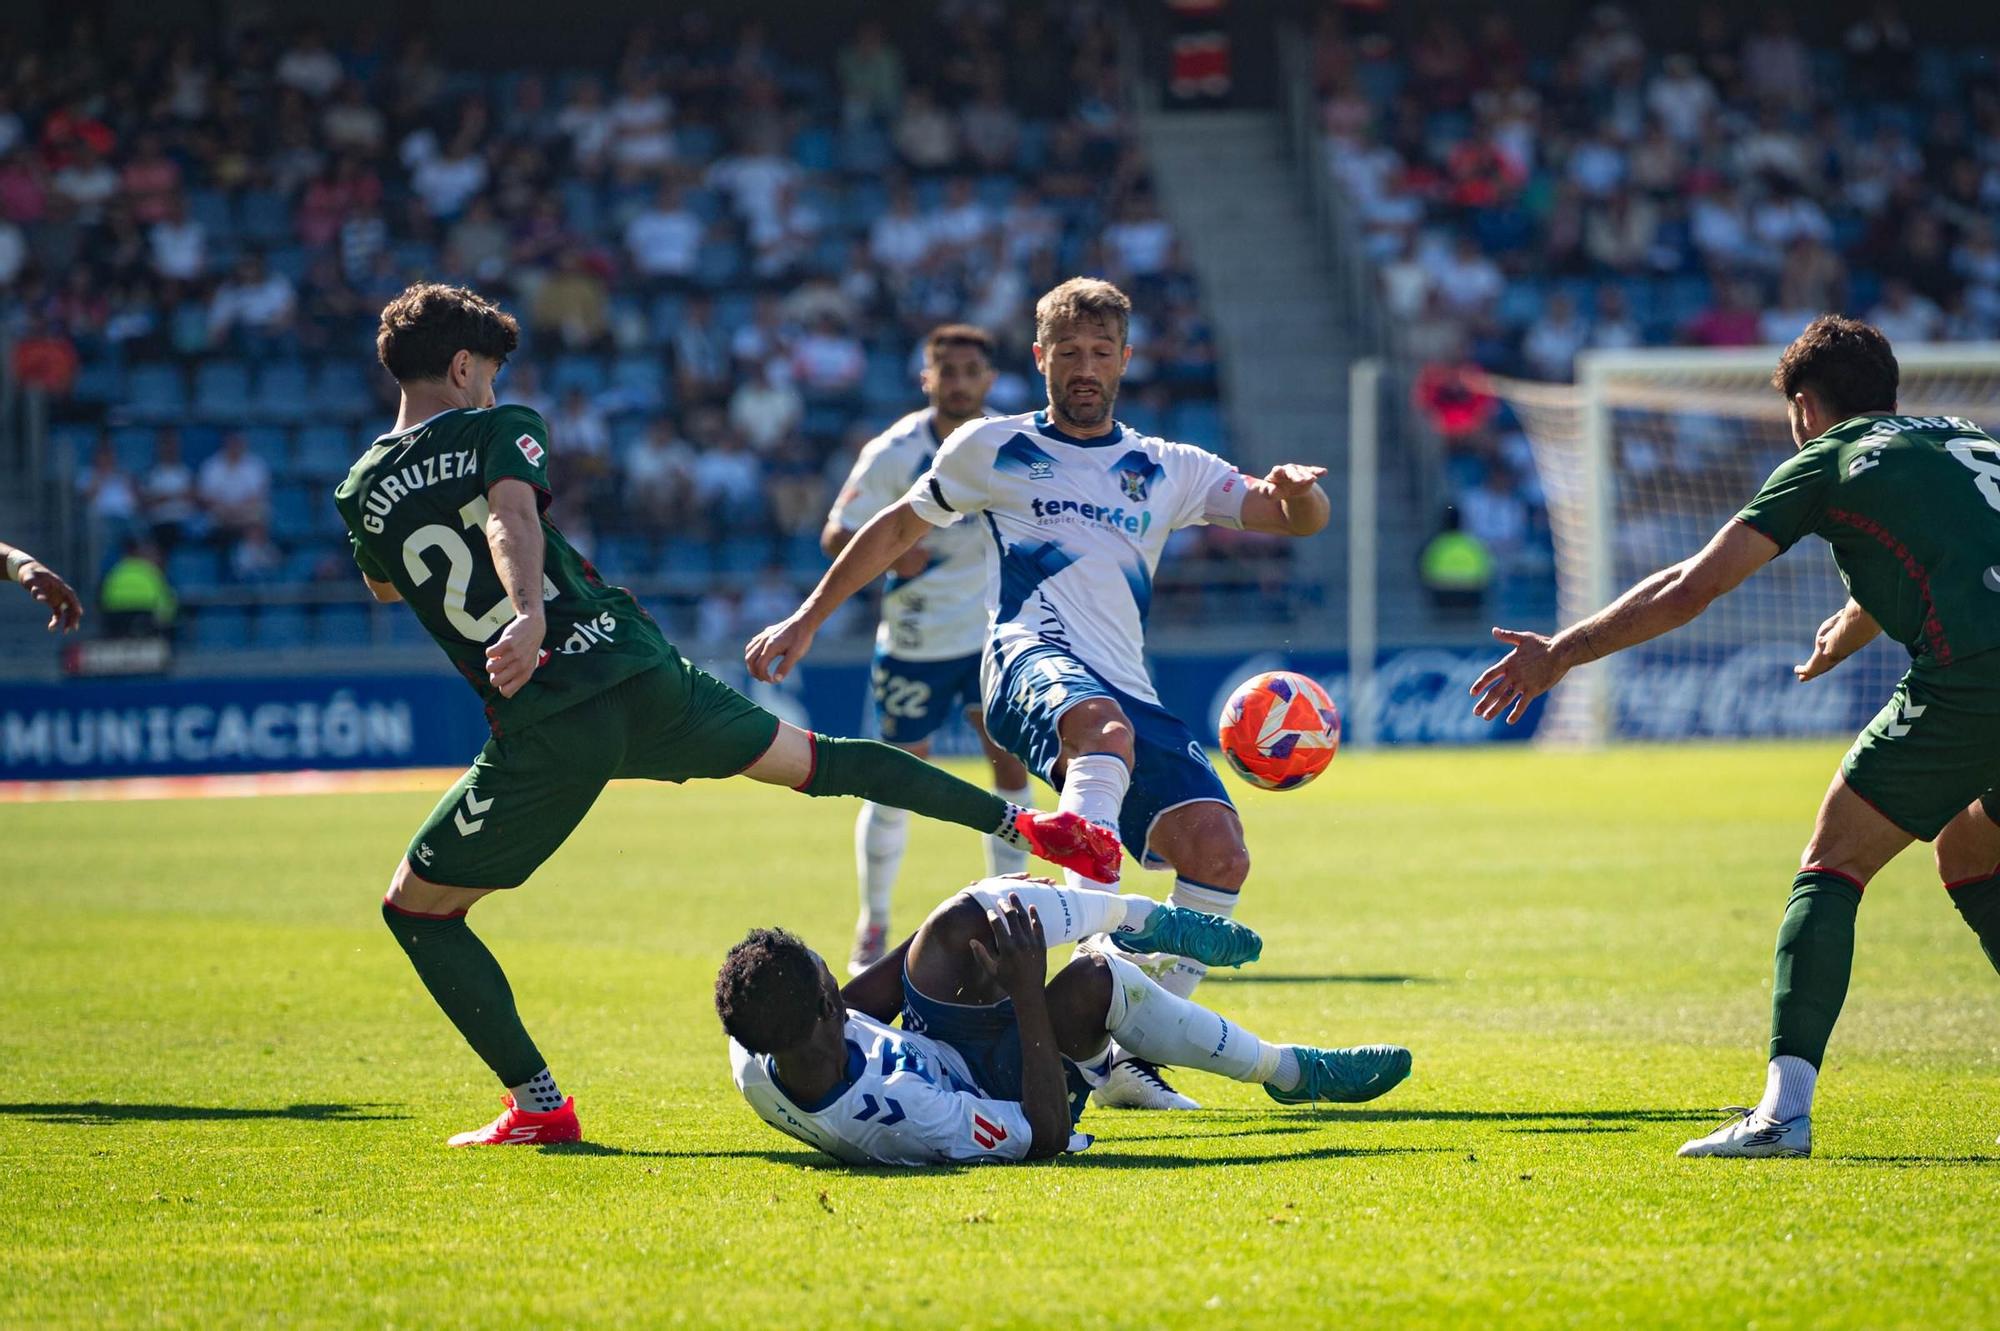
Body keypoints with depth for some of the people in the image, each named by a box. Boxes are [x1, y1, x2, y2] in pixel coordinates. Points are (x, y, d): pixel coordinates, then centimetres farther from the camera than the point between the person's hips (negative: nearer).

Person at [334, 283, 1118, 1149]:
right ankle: (1024, 824, 28)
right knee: (820, 761, 22)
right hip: (640, 678, 1)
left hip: (543, 735, -1)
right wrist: (528, 613, -34)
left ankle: (537, 1105, 3)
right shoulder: (497, 430, 4)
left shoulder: (363, 491, 8)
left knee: (416, 908, 13)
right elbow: (511, 517, -19)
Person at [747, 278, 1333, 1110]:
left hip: (1129, 690, 4)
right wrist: (805, 623, 27)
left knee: (1219, 853, -18)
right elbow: (898, 528, 30)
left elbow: (1299, 519, 17)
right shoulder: (991, 448, 20)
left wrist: (1297, 492, -9)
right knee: (1104, 728, -41)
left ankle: (1136, 1056, -8)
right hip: (1034, 662, -4)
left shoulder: (1168, 471, 23)